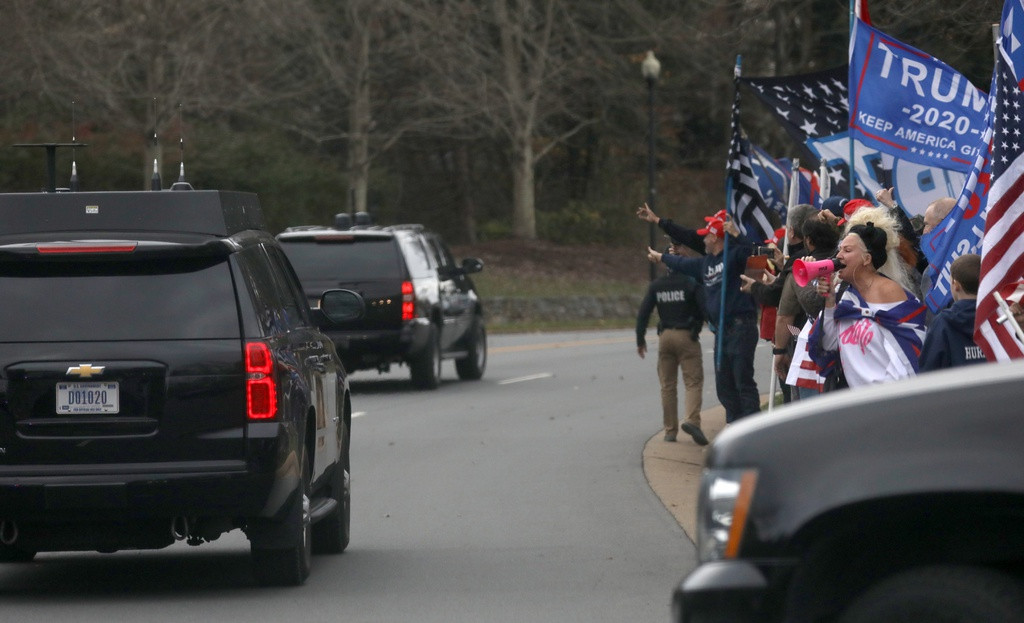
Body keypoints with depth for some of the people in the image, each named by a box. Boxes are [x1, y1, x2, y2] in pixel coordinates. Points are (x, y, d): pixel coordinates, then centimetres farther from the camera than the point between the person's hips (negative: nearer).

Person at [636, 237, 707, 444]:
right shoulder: (691, 283, -7)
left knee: (668, 385, 10)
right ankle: (692, 420, -26)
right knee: (693, 382, -5)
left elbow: (643, 313, 5)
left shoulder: (656, 285, 5)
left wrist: (640, 340, 12)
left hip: (665, 337, 4)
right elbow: (705, 309, -12)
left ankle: (670, 430, 9)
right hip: (687, 336, -4)